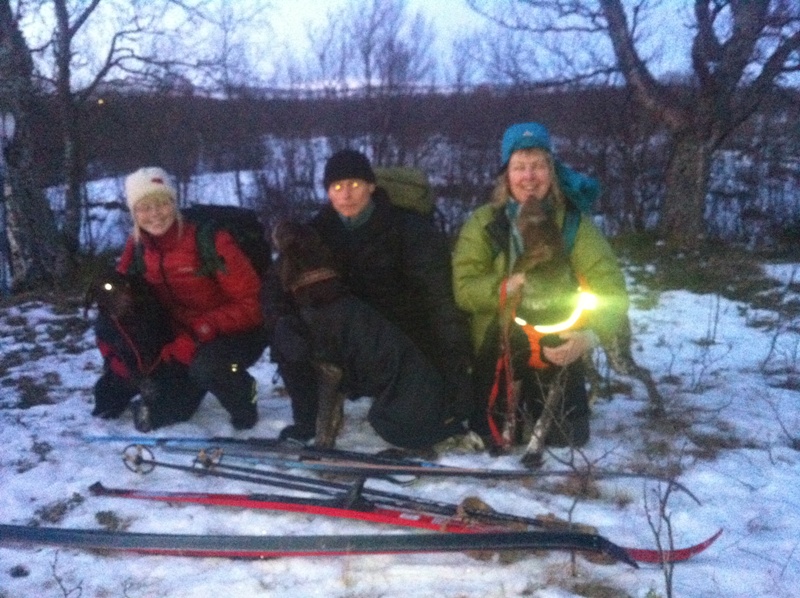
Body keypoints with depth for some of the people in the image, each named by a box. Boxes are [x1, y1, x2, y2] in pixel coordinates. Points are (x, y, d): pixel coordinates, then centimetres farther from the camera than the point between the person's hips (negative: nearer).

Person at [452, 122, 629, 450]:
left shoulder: (574, 223, -8)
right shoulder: (482, 223, -6)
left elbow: (611, 290, -16)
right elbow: (464, 287, -13)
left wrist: (590, 335, -35)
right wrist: (503, 288, -34)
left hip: (558, 354, 0)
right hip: (495, 353, 0)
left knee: (568, 443, 4)